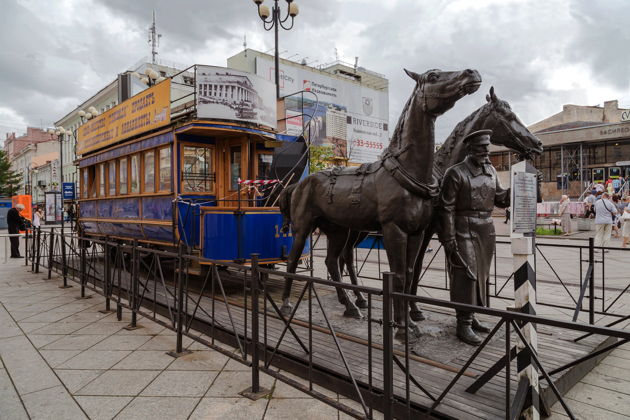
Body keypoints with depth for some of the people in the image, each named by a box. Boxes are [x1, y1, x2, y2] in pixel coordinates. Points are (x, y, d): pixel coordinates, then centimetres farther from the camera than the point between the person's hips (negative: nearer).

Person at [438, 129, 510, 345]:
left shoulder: (490, 170, 12)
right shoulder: (455, 173, -10)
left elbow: (500, 198, 16)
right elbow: (446, 207, -13)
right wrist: (448, 238, -17)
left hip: (486, 228, 7)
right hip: (464, 229, -7)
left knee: (481, 275, 13)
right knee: (465, 275, -6)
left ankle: (471, 317, 27)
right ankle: (464, 325, 3)